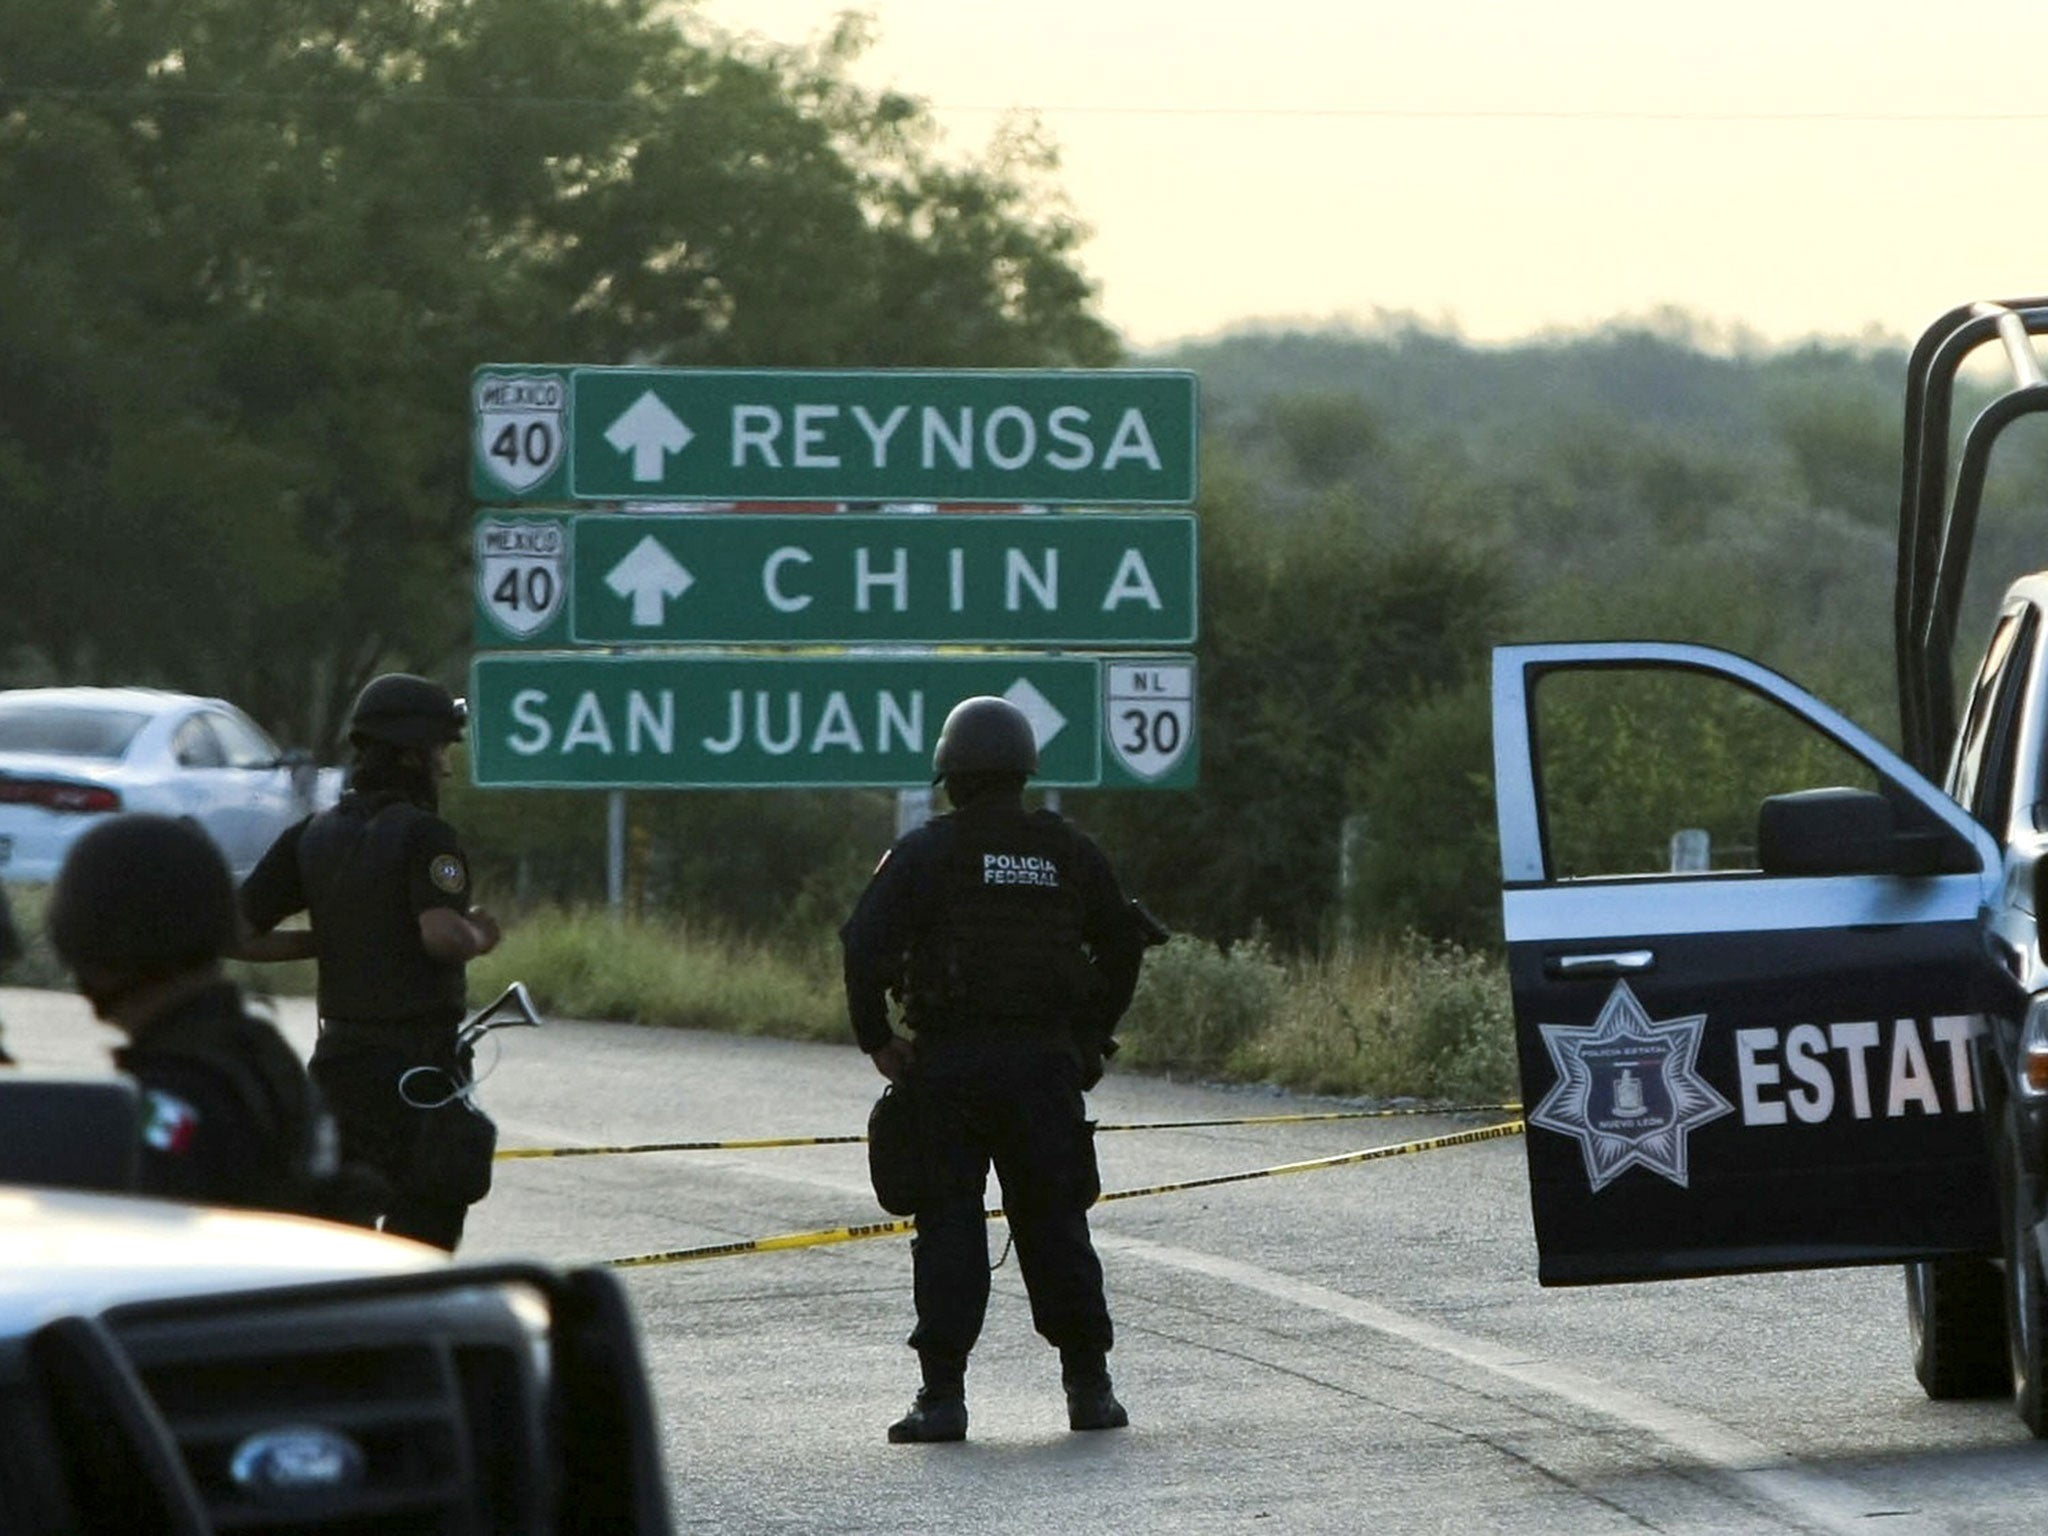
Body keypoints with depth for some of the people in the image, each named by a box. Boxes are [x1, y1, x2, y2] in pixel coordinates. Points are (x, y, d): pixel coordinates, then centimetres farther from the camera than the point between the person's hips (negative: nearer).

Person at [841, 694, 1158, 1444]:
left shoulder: (927, 851, -3)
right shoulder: (1067, 850, 7)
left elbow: (866, 944, -11)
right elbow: (1123, 942, 14)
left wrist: (877, 1039, 0)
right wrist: (1091, 1038, 20)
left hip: (950, 1063, -3)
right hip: (1046, 1062, 3)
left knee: (949, 1223, 0)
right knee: (1054, 1222, 9)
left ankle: (943, 1393, -5)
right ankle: (1089, 1386, 9)